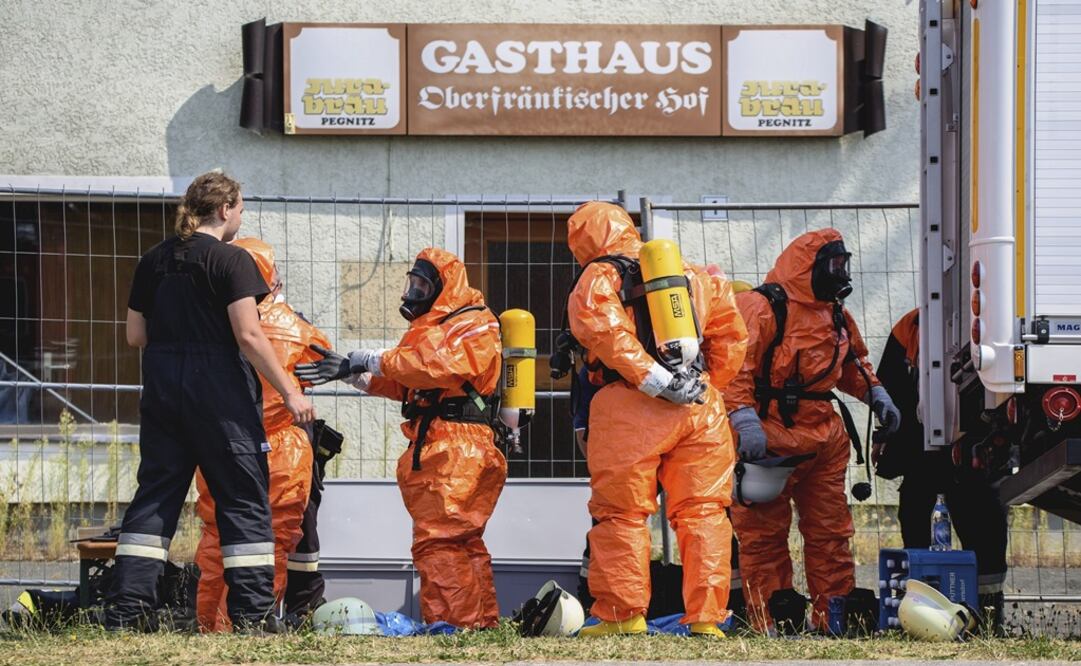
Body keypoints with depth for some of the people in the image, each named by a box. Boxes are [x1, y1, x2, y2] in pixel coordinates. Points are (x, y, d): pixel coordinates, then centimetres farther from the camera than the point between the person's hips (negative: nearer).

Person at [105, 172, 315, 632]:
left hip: (161, 388, 6)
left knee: (155, 494, 9)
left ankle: (126, 609, 4)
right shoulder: (231, 260, -9)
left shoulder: (154, 261, 9)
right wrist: (290, 392, -12)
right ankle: (252, 612, -2)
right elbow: (249, 336, -15)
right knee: (243, 496, 1)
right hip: (218, 390, -6)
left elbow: (135, 335, 11)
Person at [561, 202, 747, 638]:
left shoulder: (596, 281, 4)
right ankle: (706, 618, 2)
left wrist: (660, 383, -16)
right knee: (702, 512, 6)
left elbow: (609, 335, -14)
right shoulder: (693, 276, 20)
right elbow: (731, 334, 19)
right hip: (701, 406, 4)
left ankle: (623, 615, 2)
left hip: (631, 408, -4)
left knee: (621, 514, 3)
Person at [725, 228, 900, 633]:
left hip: (825, 439, 8)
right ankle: (770, 622, 1)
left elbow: (852, 362, 32)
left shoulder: (835, 314, 16)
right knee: (764, 532, -2)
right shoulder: (761, 307, -11)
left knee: (830, 531, 9)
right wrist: (745, 418, -28)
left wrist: (876, 395, 16)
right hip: (771, 437, -8)